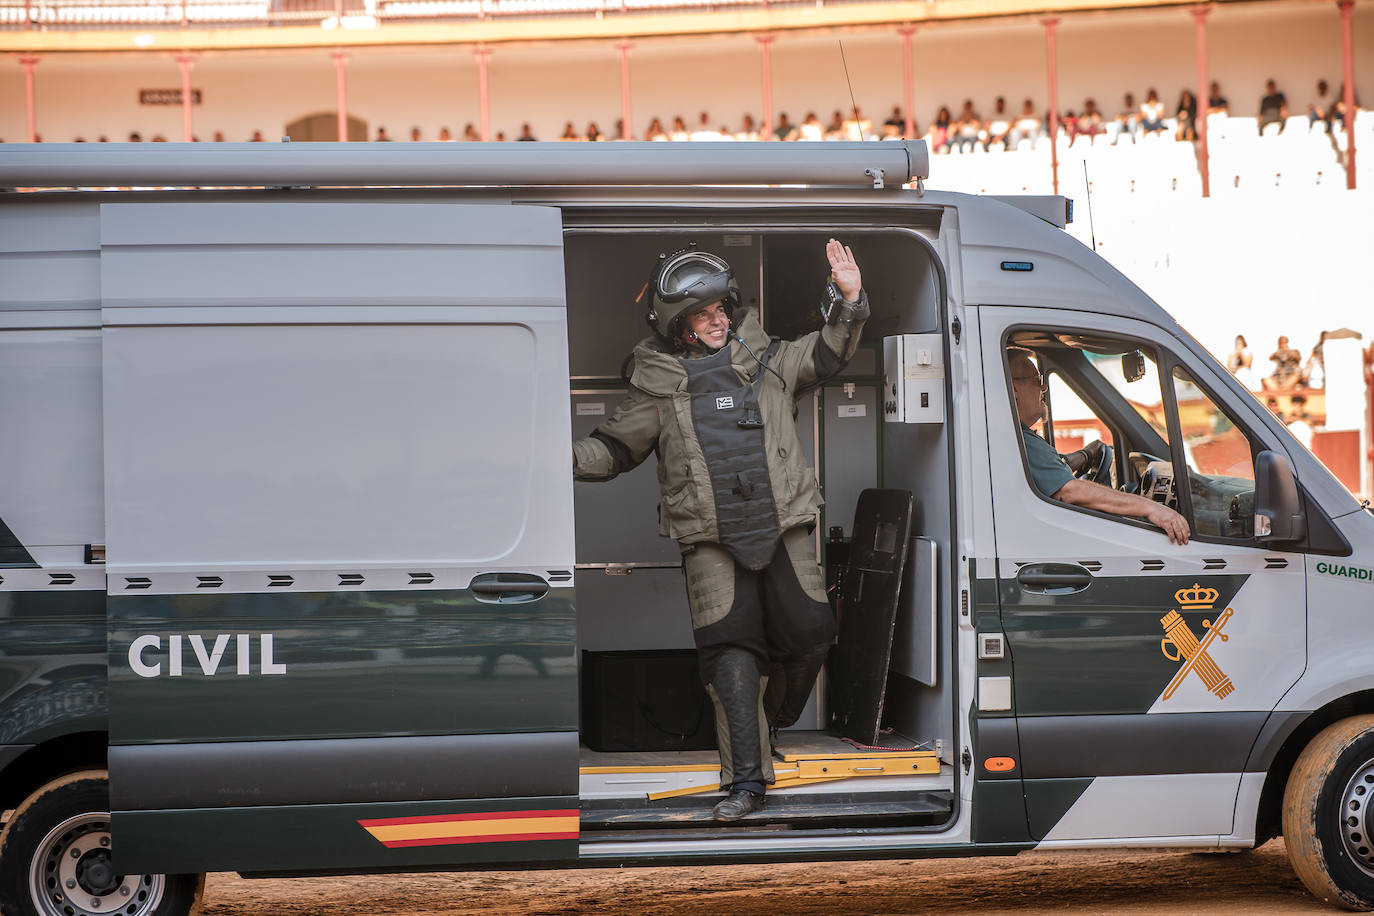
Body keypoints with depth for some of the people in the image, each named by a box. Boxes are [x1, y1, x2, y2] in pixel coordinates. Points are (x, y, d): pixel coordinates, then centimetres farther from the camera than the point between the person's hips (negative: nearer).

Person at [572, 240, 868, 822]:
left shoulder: (767, 361, 12)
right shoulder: (657, 387, 9)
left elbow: (826, 355, 10)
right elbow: (615, 448, 12)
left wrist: (849, 302, -6)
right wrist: (570, 459, -6)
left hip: (782, 527, 2)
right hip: (710, 539, -2)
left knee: (808, 633, -4)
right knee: (731, 649, -11)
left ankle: (774, 723, 28)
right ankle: (746, 779, -12)